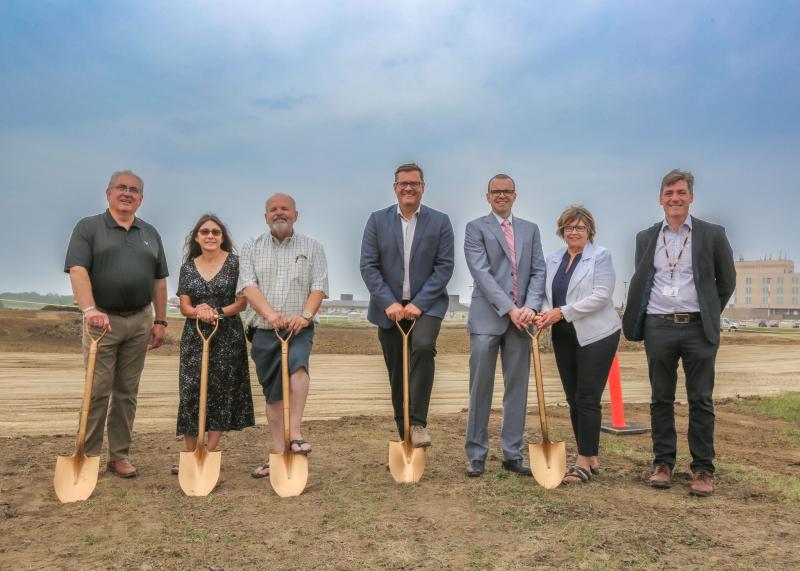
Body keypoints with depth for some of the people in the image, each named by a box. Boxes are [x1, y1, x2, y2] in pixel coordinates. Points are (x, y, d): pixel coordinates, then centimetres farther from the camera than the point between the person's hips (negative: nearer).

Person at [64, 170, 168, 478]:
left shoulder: (150, 233, 14)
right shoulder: (88, 227, 1)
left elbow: (159, 280, 14)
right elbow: (78, 270, -13)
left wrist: (160, 320, 8)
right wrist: (90, 309, -27)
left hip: (139, 321, 4)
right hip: (103, 319, -4)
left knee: (127, 391, 8)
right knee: (97, 391, -2)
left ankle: (119, 455, 16)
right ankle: (89, 456, 9)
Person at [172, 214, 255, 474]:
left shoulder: (235, 263, -1)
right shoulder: (188, 267, 8)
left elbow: (242, 302, -4)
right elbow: (185, 306, 4)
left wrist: (218, 312, -19)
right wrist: (198, 312, -18)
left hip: (227, 337, -2)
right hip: (194, 337, 3)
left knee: (221, 393, 1)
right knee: (190, 393, 0)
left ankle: (209, 456, 11)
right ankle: (190, 456, 9)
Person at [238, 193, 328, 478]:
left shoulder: (312, 247, 7)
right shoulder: (251, 249, 9)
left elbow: (319, 287, -2)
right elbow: (248, 287, -5)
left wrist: (305, 315, -21)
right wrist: (271, 315, -22)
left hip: (299, 329, -2)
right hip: (264, 331, 2)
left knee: (298, 363, -32)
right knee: (272, 394, 7)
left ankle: (295, 434, -27)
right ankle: (279, 454, 16)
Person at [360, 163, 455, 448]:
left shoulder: (440, 221, 2)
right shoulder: (378, 220, 4)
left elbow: (444, 267, -4)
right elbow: (368, 266, -2)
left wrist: (419, 303, -14)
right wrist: (389, 303, -13)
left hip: (426, 304, -2)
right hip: (389, 307, 2)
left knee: (423, 346, -29)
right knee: (396, 371, 7)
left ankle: (418, 422, -19)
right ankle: (403, 430, 22)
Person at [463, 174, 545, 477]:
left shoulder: (530, 229, 14)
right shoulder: (476, 228, 2)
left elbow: (538, 272, 6)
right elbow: (482, 273, -9)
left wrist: (530, 307, -11)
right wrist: (509, 309, -17)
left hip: (521, 319, 4)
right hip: (487, 318, -4)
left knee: (517, 389, 8)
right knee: (481, 389, 2)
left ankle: (513, 454, 18)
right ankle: (476, 455, 13)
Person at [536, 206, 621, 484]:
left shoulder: (600, 256, -6)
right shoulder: (553, 259, 12)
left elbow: (600, 296, -15)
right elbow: (547, 293, 13)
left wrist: (562, 312, -19)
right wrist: (545, 314, -8)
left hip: (595, 335, -6)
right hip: (564, 336, 6)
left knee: (587, 399, -5)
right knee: (573, 399, 9)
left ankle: (584, 463, 2)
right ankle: (591, 458, 20)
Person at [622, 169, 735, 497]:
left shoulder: (712, 235, 2)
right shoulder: (646, 238, 9)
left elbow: (726, 281, 10)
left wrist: (709, 315, 12)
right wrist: (636, 321, 11)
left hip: (698, 328, -2)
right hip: (658, 328, 2)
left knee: (701, 401, 3)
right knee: (661, 399, 8)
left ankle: (703, 469, 11)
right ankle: (663, 463, 18)